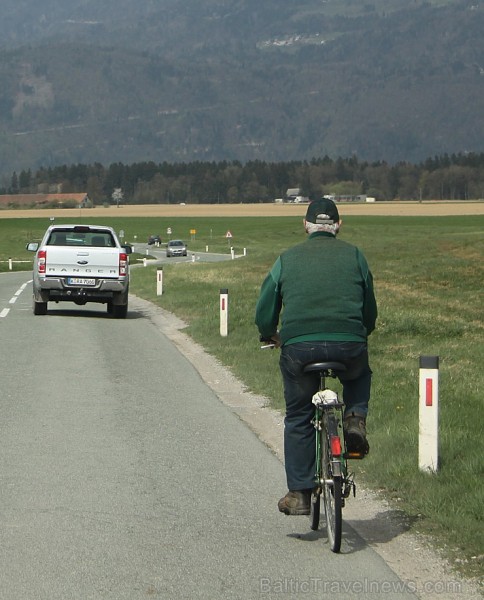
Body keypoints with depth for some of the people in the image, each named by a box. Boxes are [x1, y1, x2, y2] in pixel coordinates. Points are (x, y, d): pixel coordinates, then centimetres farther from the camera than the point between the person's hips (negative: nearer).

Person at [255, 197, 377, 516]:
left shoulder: (288, 259, 13)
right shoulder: (354, 256, 13)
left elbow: (264, 313, 12)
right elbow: (370, 311, 17)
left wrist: (272, 336, 33)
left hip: (298, 348, 0)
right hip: (349, 346, 0)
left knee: (298, 419, 17)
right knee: (360, 375, 34)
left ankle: (299, 493, 14)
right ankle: (355, 419, 7)